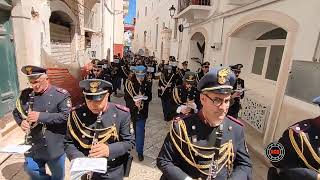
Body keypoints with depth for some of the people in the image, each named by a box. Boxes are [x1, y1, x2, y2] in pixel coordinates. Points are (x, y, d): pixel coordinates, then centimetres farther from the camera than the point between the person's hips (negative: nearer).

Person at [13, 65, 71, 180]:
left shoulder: (61, 95, -15)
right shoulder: (25, 94, 2)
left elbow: (67, 116, -23)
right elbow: (16, 112, 15)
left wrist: (41, 116, -27)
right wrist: (21, 122, -7)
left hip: (54, 147, -4)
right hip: (33, 147, 5)